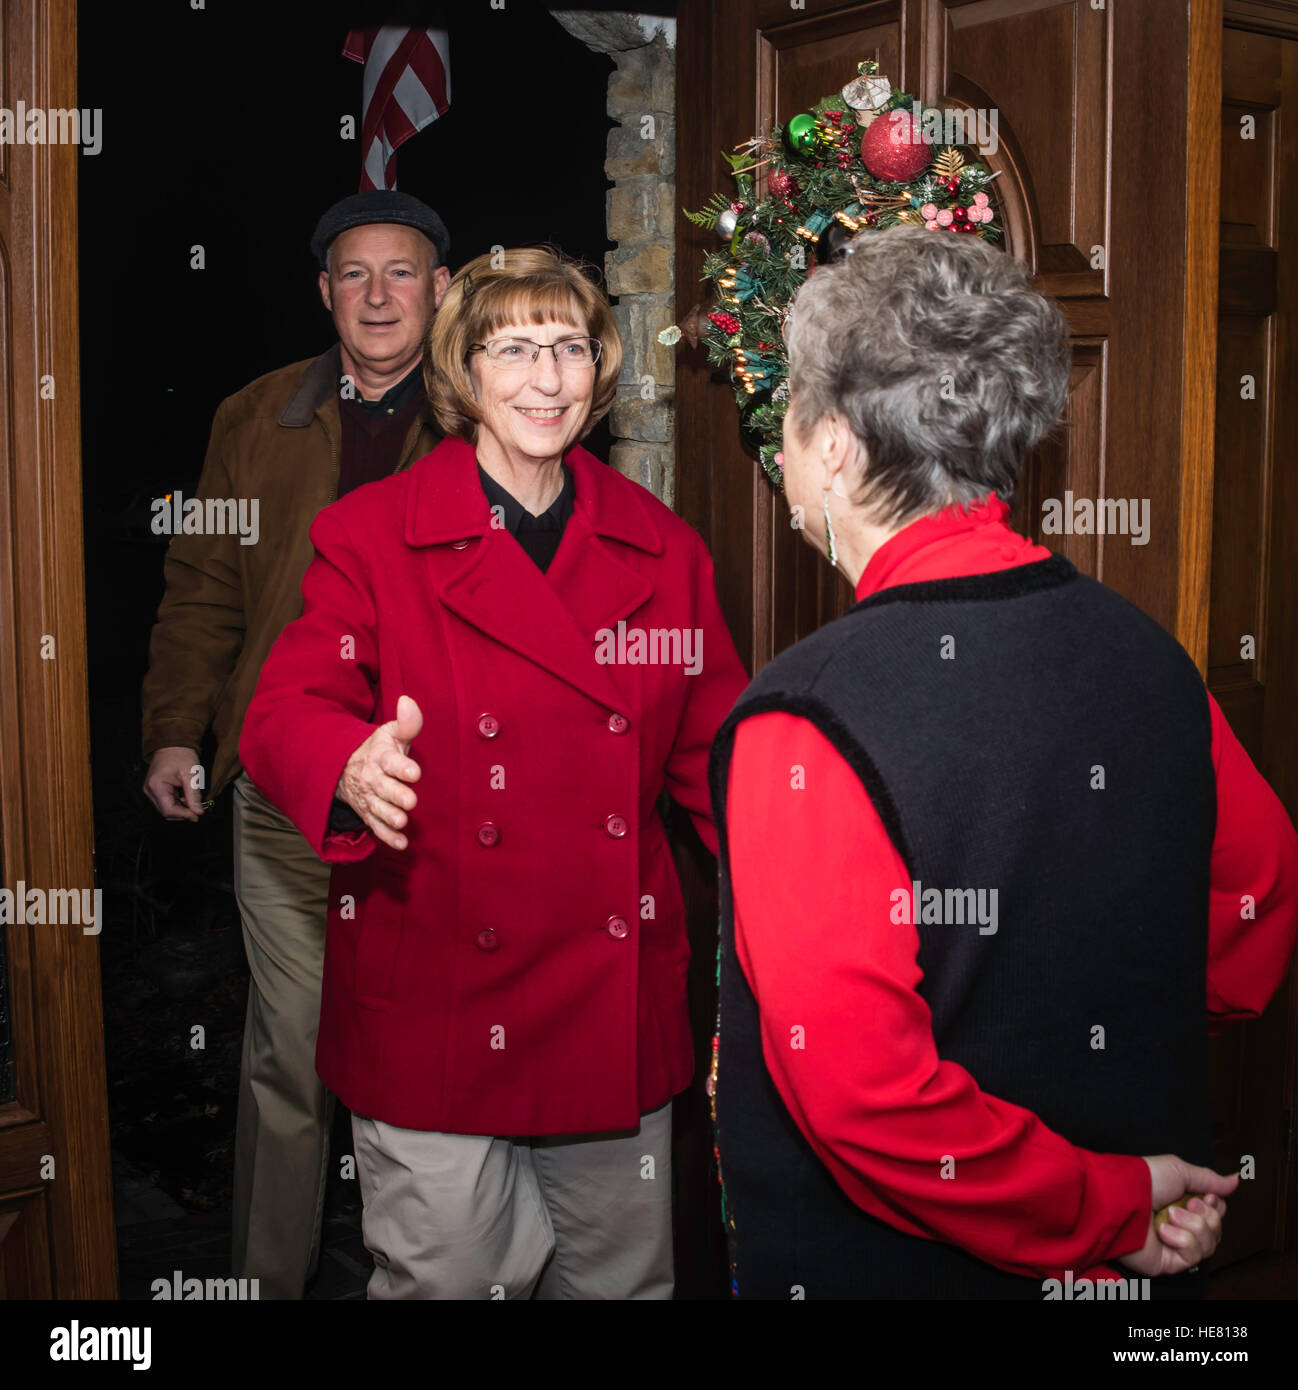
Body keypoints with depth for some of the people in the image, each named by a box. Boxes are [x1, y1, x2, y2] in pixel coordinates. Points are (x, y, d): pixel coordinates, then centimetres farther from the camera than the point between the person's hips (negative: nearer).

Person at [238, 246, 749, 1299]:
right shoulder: (370, 536, -3)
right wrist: (353, 767, -36)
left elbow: (714, 752, 10)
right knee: (451, 1274, 5)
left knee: (620, 1274, 16)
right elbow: (286, 711, -12)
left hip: (617, 1011, 3)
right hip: (434, 1008, -3)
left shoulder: (663, 551, 7)